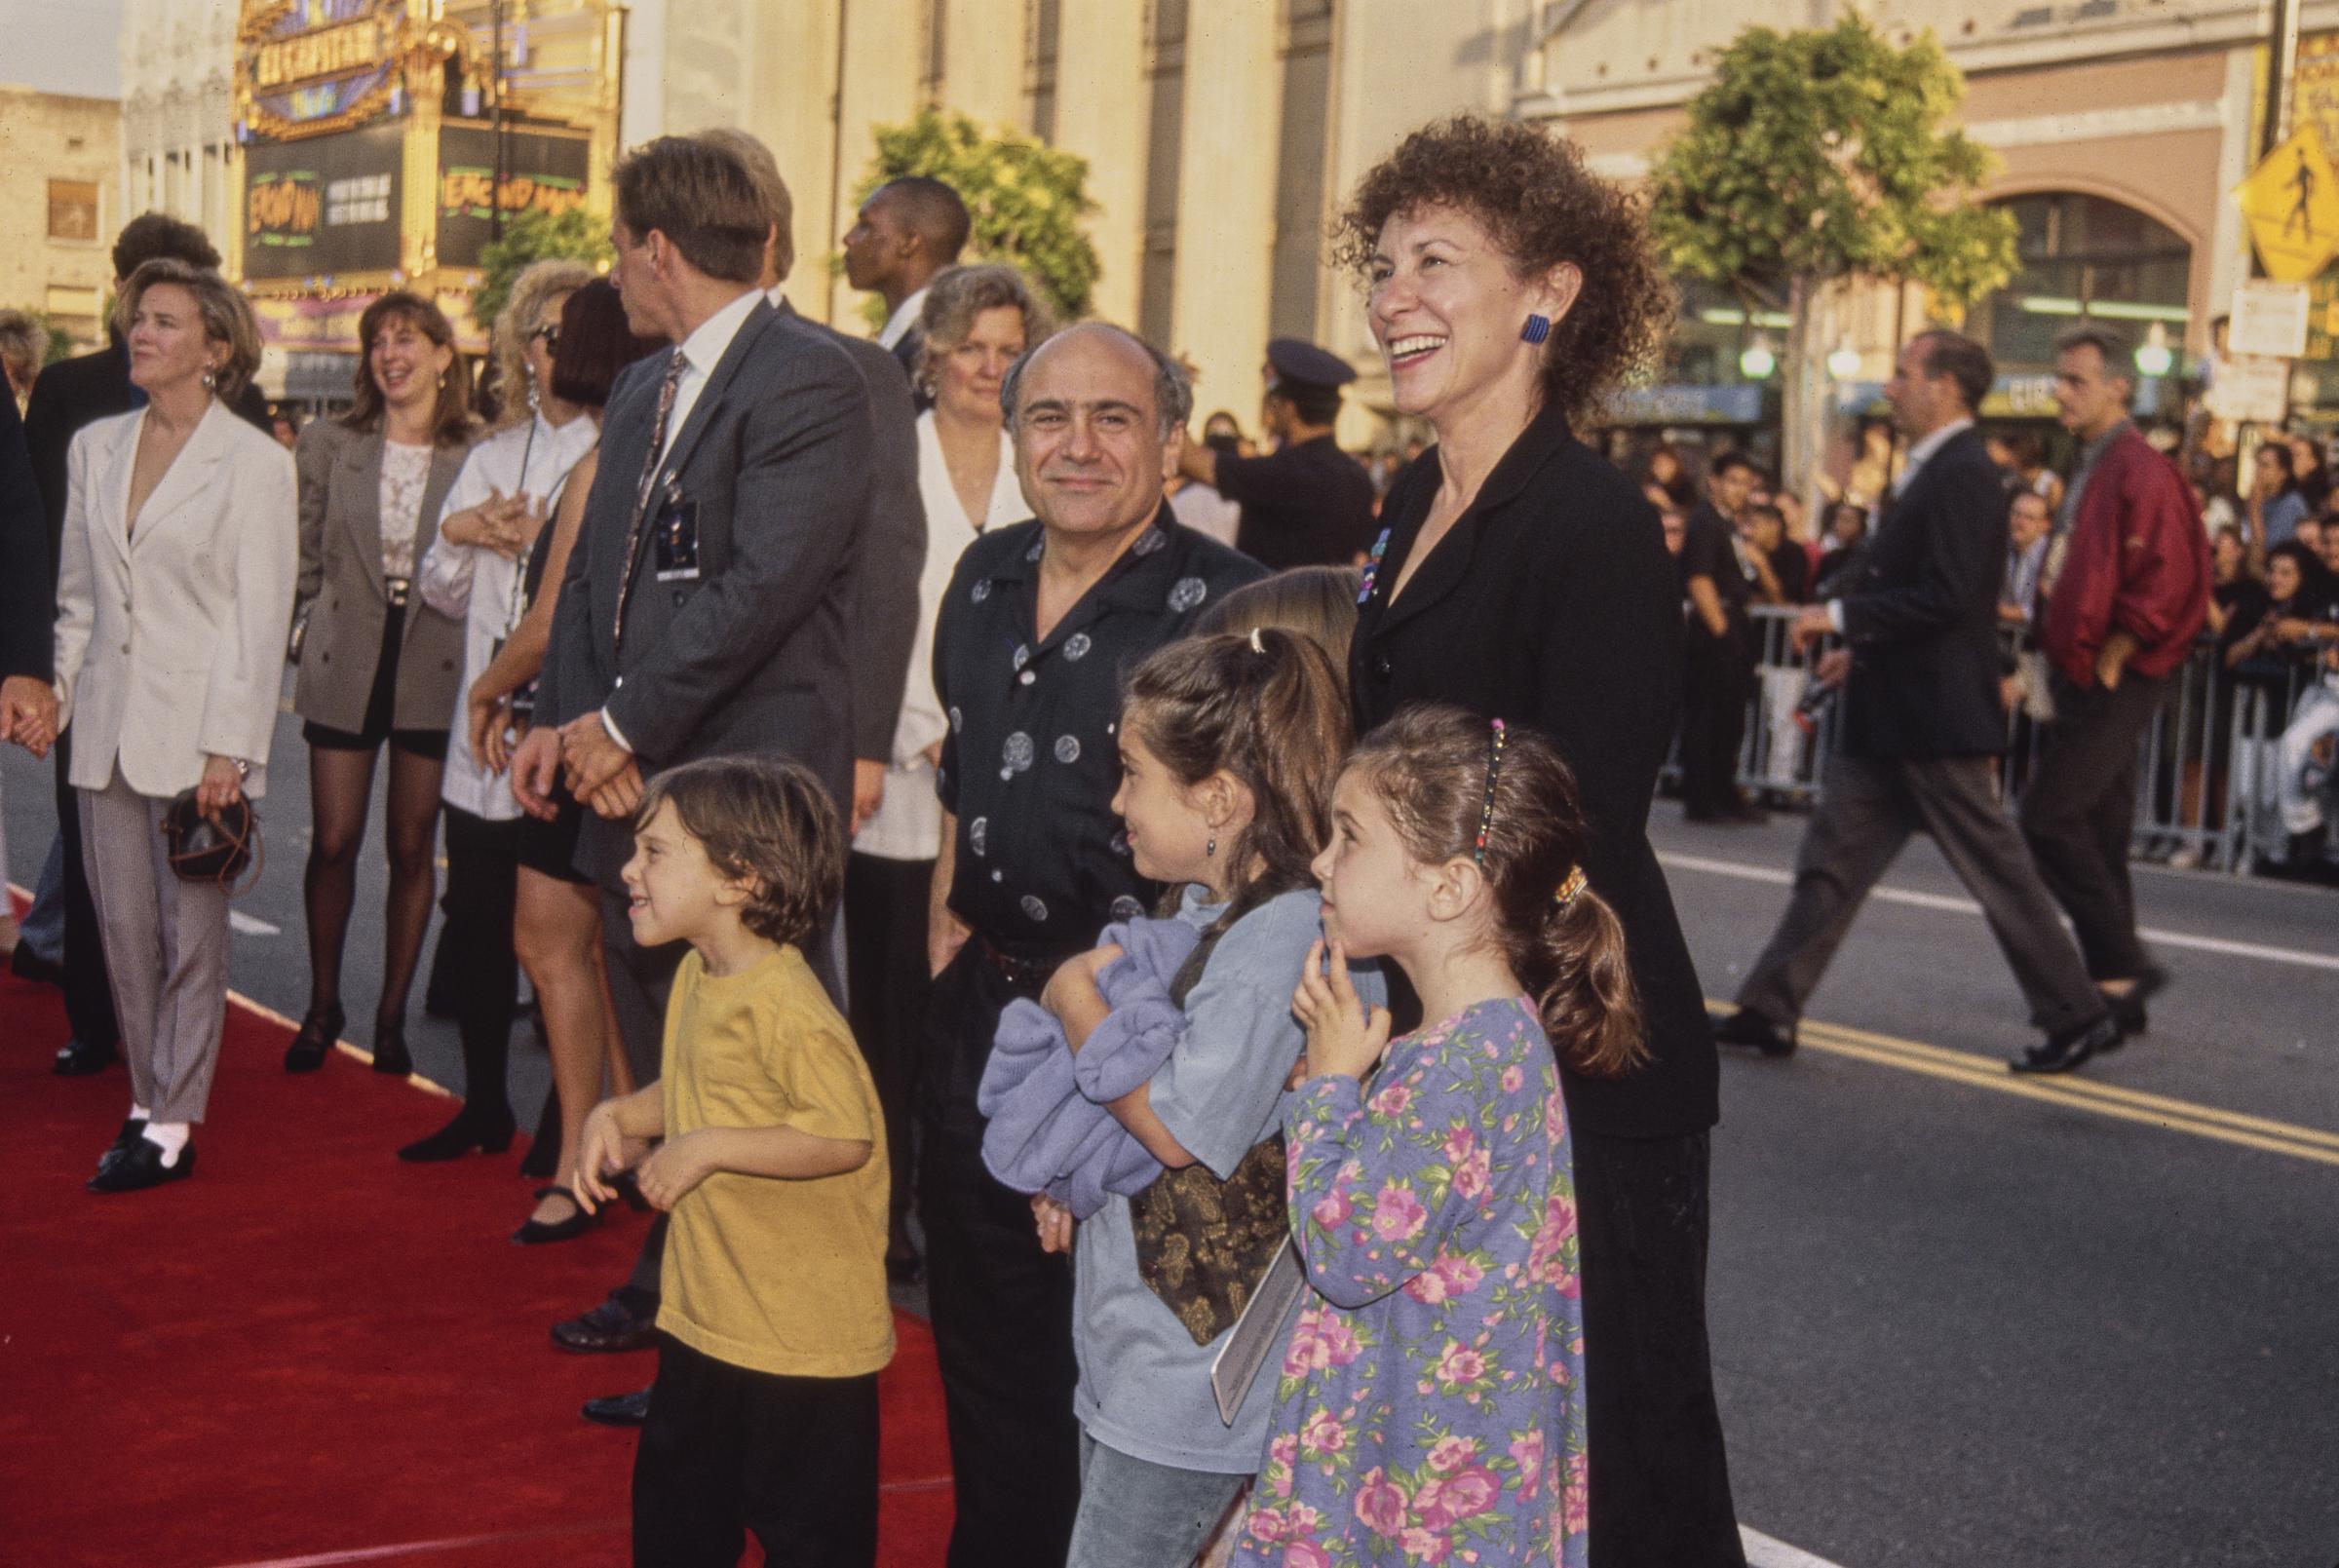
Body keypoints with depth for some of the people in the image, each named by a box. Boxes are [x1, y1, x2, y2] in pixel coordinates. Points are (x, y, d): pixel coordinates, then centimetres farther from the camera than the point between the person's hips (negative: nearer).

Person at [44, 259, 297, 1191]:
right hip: (107, 729, 5)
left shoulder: (255, 463, -5)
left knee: (191, 933, 0)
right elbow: (77, 595, 16)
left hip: (197, 730, -5)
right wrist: (57, 690, 5)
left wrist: (229, 749, -12)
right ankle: (148, 1100, 20)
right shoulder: (95, 448, 11)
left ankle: (172, 1126, 8)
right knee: (123, 928, 8)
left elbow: (260, 621, -7)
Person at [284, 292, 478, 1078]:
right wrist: (306, 633, 1)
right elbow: (303, 558, 8)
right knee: (334, 841, 2)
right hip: (345, 664, 1)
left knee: (412, 847, 6)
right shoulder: (328, 445, 4)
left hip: (434, 668, -1)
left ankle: (392, 1013, 19)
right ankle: (323, 1006, 20)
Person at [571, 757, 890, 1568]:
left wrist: (709, 1149, -26)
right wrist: (619, 1115, 1)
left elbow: (849, 1134, -28)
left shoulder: (783, 1006, -25)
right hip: (704, 1318, 9)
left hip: (805, 1340, -9)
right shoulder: (696, 977, 5)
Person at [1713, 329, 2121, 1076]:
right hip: (1888, 715, 10)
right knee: (1832, 859, 9)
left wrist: (1842, 615, -18)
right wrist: (1863, 647, 16)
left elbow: (1946, 597, -24)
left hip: (1937, 719, -10)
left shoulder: (1962, 476, -17)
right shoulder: (1930, 472, 14)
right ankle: (1770, 1009, 12)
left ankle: (2077, 1015, 11)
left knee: (1996, 868, 0)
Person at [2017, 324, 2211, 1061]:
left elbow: (2165, 583, -22)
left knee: (2049, 817, -13)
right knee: (2098, 828, 12)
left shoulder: (2141, 473, -15)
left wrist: (2108, 661, -17)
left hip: (2115, 684, -10)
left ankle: (2121, 967, -6)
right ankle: (2116, 994, 19)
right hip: (2086, 677, 10)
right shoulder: (2091, 470, 15)